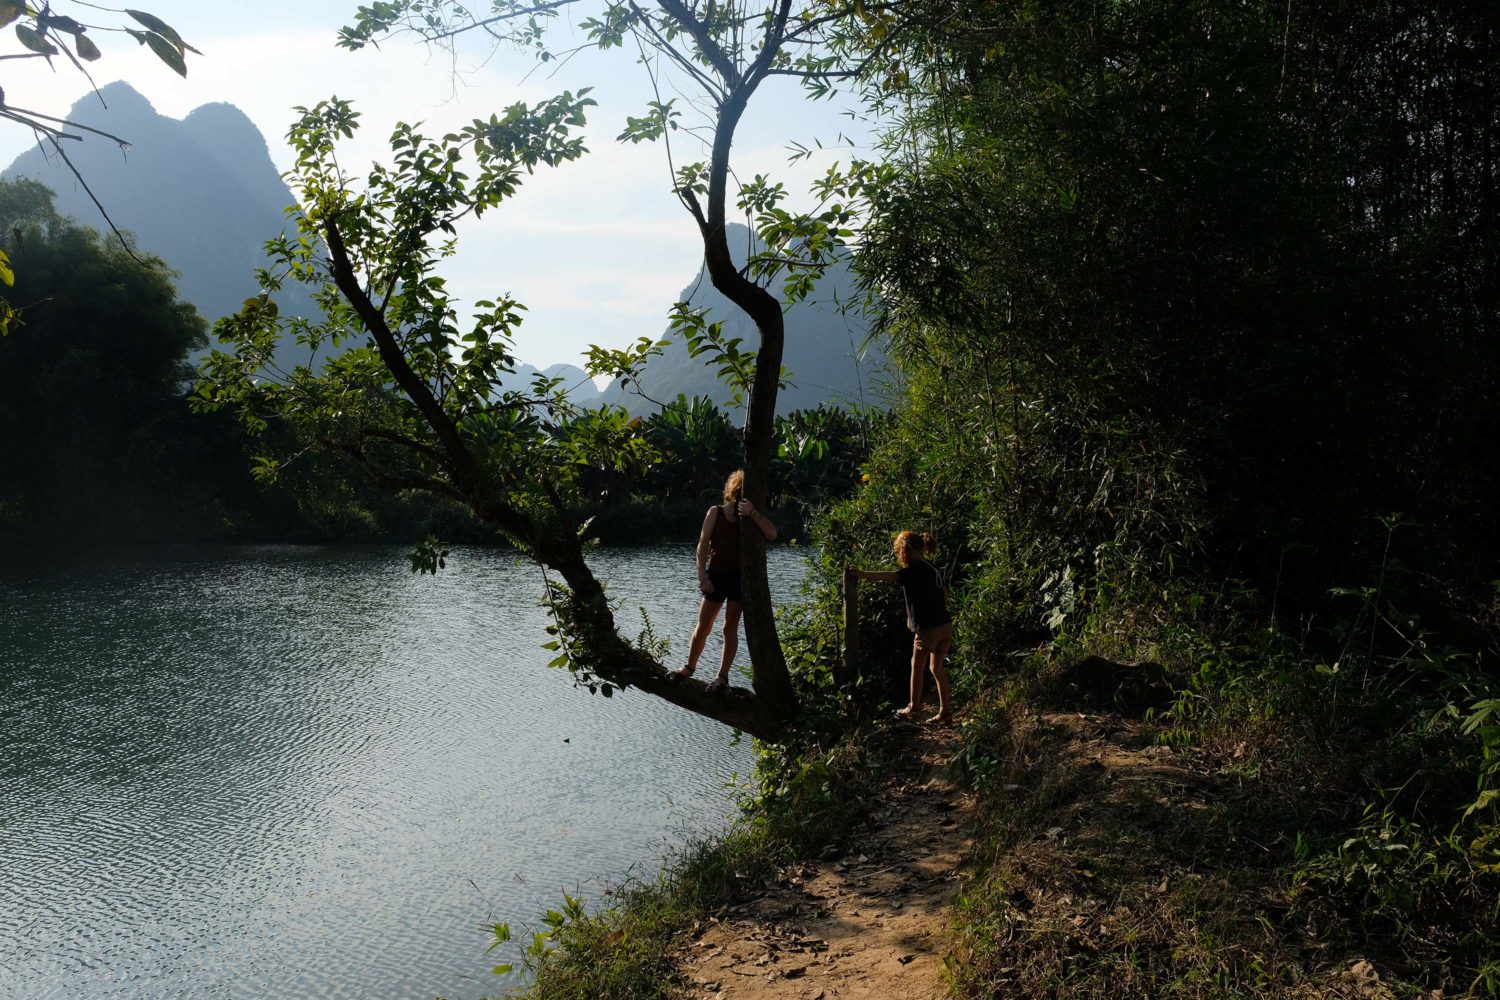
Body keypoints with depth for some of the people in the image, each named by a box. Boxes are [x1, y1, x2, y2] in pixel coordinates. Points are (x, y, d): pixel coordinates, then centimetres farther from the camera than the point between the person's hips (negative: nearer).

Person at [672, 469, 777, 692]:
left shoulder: (750, 518, 1)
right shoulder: (715, 512, -1)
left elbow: (772, 534, -17)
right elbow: (703, 545, -6)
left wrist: (752, 513, -26)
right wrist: (702, 576, -15)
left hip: (739, 577, 0)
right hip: (715, 575, 0)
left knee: (730, 629, 1)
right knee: (703, 627, 7)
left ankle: (723, 676, 9)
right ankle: (689, 667, 26)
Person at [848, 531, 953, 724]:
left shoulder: (916, 570, -12)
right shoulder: (932, 569, 14)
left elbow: (888, 576, -19)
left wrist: (861, 573, -12)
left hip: (929, 628, -8)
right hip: (945, 625, 8)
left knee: (917, 665, 10)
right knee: (937, 667, 14)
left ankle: (913, 706, 24)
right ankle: (945, 712, 14)